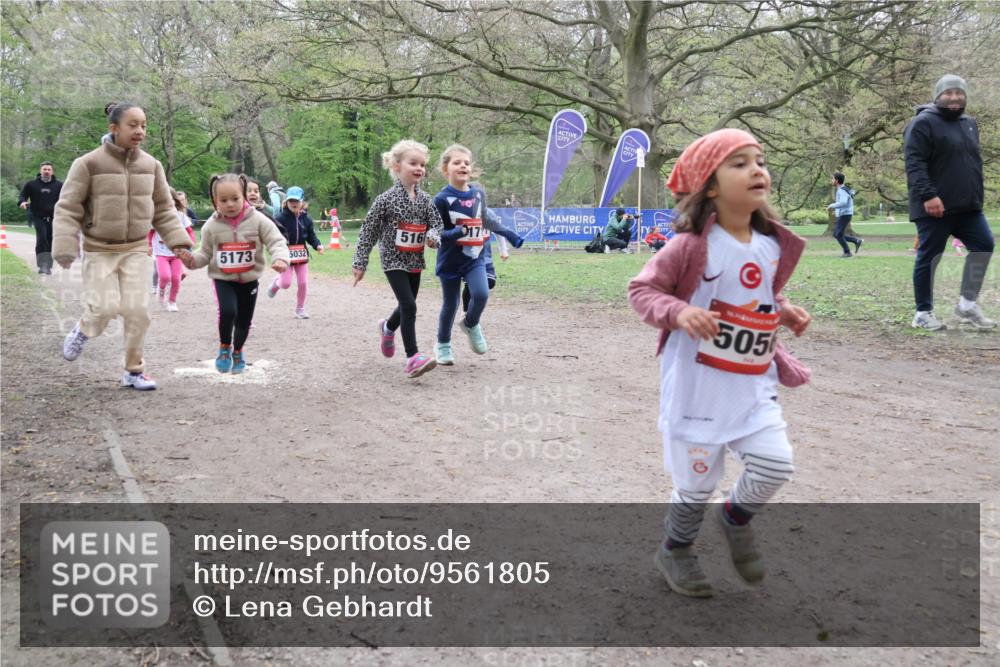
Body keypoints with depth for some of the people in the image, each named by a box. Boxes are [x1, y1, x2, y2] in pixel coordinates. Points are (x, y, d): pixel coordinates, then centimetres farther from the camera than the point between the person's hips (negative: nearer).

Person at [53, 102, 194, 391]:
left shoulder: (151, 165, 2)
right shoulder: (89, 164, -11)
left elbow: (163, 210, 10)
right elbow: (68, 209, -10)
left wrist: (178, 243, 0)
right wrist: (65, 249, -18)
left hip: (136, 250, 3)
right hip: (99, 250, -3)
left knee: (137, 309, -5)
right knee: (106, 307, -13)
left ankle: (133, 370, 11)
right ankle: (83, 330, 23)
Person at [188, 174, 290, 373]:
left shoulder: (258, 220, -12)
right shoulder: (212, 226, -7)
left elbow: (276, 241, -14)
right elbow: (205, 253, 3)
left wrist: (280, 259, -34)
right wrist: (193, 259, -18)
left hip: (249, 279, 1)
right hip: (223, 279, -1)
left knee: (244, 319, 9)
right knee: (228, 311, -23)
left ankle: (237, 352, 37)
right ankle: (224, 347, 5)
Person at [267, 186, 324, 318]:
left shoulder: (306, 218, 2)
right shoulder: (280, 218, -11)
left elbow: (311, 236, 5)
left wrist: (317, 245, -13)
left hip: (302, 254, 4)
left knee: (303, 283, 3)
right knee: (286, 283, -6)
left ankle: (300, 309, 21)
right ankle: (276, 283, 32)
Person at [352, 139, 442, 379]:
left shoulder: (425, 199, 3)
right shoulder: (386, 199, -11)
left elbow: (436, 223, 8)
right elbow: (368, 231, -8)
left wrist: (433, 236, -17)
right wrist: (360, 262, -8)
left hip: (415, 260, 6)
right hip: (394, 260, -6)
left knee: (407, 305, 19)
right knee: (409, 305, -17)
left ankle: (388, 327, 51)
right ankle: (413, 357, -16)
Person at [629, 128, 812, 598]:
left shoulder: (773, 246, 3)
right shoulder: (692, 245, -16)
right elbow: (641, 289, -11)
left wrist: (784, 312, 1)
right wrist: (679, 312, -27)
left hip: (754, 386, 5)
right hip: (697, 386, -5)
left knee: (775, 464, -5)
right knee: (696, 482, 7)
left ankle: (735, 517, 28)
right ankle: (675, 550, 35)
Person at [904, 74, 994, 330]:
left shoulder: (970, 124, 19)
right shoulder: (923, 123, -6)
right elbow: (914, 164, -16)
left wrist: (977, 196, 21)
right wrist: (927, 195, -26)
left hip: (967, 206, 7)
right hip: (934, 206, -7)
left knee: (984, 245, -2)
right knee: (929, 257, -2)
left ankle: (967, 304, 5)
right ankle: (923, 312, 8)